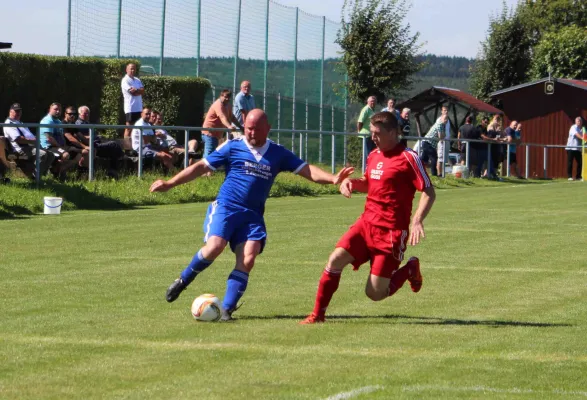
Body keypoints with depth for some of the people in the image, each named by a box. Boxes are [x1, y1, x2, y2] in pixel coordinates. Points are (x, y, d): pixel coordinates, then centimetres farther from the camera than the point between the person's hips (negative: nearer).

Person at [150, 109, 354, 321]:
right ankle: (183, 280, 1)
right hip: (225, 207, -3)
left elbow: (307, 170, 5)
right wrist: (169, 183, 2)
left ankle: (227, 309, -11)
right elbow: (201, 167, 5)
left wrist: (332, 178, -13)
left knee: (247, 259, -16)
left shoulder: (278, 154, 10)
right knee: (214, 247, -25)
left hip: (253, 216, 3)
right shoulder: (233, 147, 3)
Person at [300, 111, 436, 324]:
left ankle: (410, 270, 23)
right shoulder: (373, 156, 13)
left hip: (391, 232, -6)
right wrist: (351, 182, 8)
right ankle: (318, 314, -5)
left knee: (375, 294, -6)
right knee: (336, 258, -15)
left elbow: (429, 192, -12)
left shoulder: (408, 158, -10)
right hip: (367, 223, 6)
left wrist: (417, 221, -26)